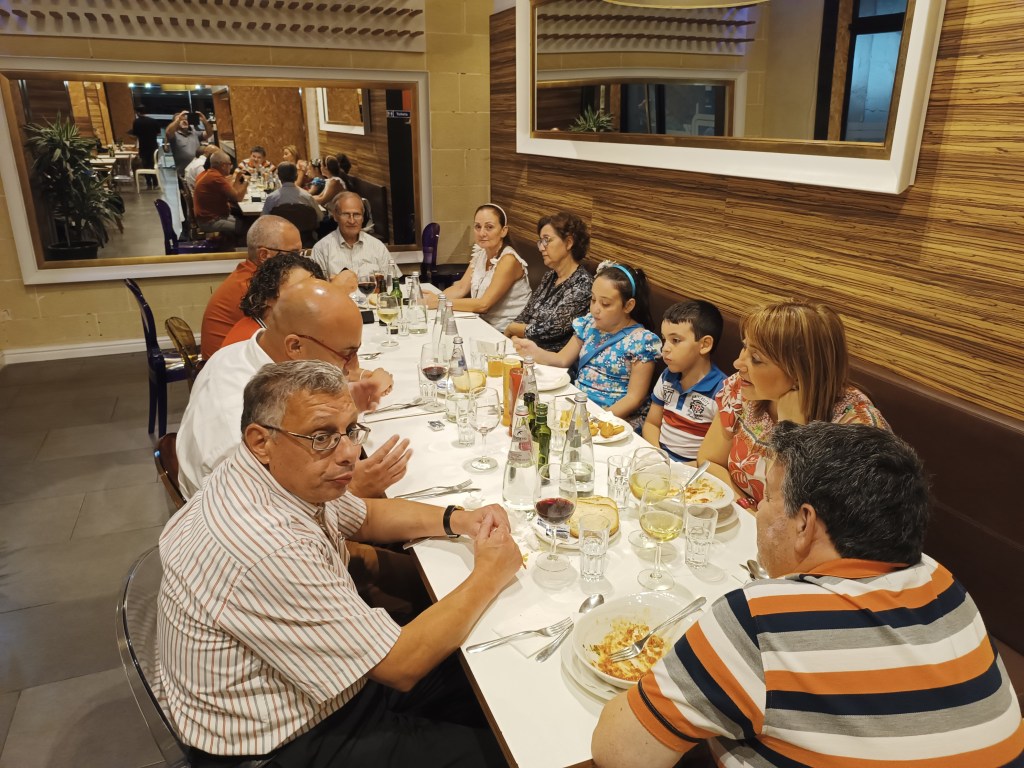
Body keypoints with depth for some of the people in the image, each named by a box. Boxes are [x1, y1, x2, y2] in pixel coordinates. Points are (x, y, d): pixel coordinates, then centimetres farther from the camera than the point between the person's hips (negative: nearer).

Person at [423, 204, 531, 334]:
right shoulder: (480, 253, 5)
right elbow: (461, 288, 3)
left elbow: (484, 304, -23)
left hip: (506, 333, -6)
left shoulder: (508, 260, -19)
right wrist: (435, 297, -15)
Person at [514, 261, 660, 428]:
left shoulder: (641, 341, -10)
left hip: (618, 415, -6)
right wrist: (534, 351, -9)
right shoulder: (588, 324, 8)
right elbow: (562, 359, 11)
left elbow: (634, 397, -12)